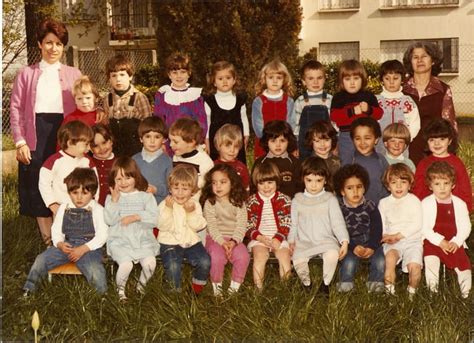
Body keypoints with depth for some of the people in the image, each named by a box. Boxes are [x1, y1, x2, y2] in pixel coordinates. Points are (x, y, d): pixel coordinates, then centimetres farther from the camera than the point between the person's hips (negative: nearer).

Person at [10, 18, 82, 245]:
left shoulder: (74, 75, 13)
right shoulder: (27, 74, 10)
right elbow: (16, 108, 5)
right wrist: (20, 141, -6)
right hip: (37, 136, 0)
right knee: (39, 187, 2)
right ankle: (49, 242, 12)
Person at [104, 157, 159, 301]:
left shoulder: (146, 196, 8)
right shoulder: (112, 197, 9)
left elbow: (154, 219, -2)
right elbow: (109, 220, -4)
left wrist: (137, 217, -14)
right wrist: (115, 200, -10)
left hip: (142, 240, 1)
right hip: (120, 242, -1)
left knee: (150, 262, -25)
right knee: (126, 264, -28)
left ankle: (142, 284, 9)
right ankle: (120, 288, 4)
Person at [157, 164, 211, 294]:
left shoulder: (194, 204, 6)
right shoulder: (164, 204, -1)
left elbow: (198, 226, -4)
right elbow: (163, 226, -12)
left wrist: (191, 212, -19)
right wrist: (169, 209, -22)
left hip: (191, 242, 3)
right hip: (170, 243, -2)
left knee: (205, 262, -18)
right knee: (173, 266, -28)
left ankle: (198, 285, 10)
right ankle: (176, 291, -3)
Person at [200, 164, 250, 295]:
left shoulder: (239, 202, 4)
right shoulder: (209, 203, 1)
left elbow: (241, 225, -4)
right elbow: (212, 226, -6)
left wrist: (233, 241, -21)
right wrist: (222, 242, -20)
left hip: (235, 239, 1)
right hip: (215, 238, -1)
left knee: (243, 256, -28)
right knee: (217, 257, -32)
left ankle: (235, 286, -9)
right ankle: (217, 286, -8)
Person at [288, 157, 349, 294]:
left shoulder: (330, 199, 4)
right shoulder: (297, 200, 10)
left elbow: (337, 222, 0)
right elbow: (294, 223, 15)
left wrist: (344, 241, -12)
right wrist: (291, 241, 1)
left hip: (326, 241, -1)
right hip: (304, 242, 1)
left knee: (333, 254, -33)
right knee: (297, 259, -28)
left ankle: (325, 283, -10)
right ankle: (306, 283, -1)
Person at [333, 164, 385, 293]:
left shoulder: (370, 206, 3)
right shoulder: (339, 209, -1)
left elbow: (377, 230, -1)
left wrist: (372, 247, -16)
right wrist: (354, 247, -20)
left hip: (371, 243, 2)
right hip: (350, 244, -1)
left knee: (380, 261, -23)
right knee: (349, 262, -28)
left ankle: (375, 283, 0)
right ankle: (345, 284, -5)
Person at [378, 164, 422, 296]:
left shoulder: (414, 201, 4)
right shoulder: (384, 203, 14)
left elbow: (417, 224, -6)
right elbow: (380, 225, 10)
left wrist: (398, 235, -12)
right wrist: (385, 236, -11)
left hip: (412, 241, -1)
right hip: (392, 243, 2)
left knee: (414, 266, -26)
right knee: (390, 257, -32)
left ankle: (412, 291, 0)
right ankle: (389, 291, -24)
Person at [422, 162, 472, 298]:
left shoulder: (459, 204, 5)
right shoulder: (426, 203, -2)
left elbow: (465, 227, 3)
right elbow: (424, 228, -7)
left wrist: (456, 242, -14)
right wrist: (440, 241, -17)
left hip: (454, 243, 3)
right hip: (432, 242, -3)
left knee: (464, 263, -9)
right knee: (431, 260, -27)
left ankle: (466, 295, 7)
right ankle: (432, 291, -18)